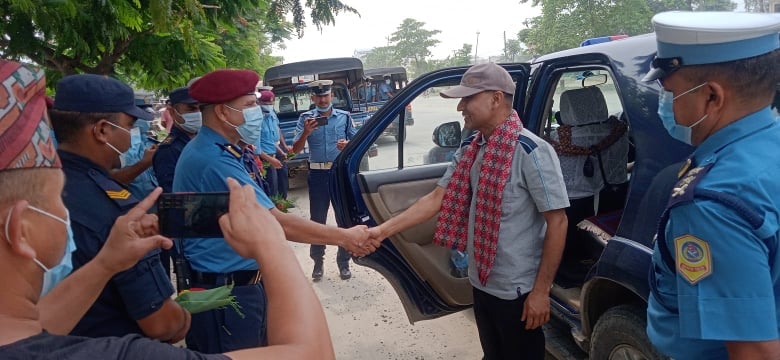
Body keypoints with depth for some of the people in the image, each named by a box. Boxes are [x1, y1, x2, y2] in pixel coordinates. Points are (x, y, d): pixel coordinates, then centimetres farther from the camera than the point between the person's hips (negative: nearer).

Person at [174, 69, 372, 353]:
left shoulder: (209, 150, 9)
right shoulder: (215, 161, -26)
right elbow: (275, 223, -27)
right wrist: (344, 237, -20)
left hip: (238, 284, 10)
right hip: (227, 294, -10)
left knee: (258, 350, 21)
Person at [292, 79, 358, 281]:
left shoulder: (344, 117, 3)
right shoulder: (305, 118, 1)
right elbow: (296, 149, -5)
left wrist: (347, 144, -14)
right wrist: (306, 132, -22)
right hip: (318, 174, 0)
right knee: (317, 219, 6)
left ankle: (343, 262, 16)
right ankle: (317, 262, 17)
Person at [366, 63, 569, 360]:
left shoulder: (531, 151, -20)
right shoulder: (470, 151, 2)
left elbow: (557, 222, -18)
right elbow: (437, 199, 5)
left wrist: (541, 291, -16)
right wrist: (382, 230, -2)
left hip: (517, 290, -7)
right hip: (481, 283, 7)